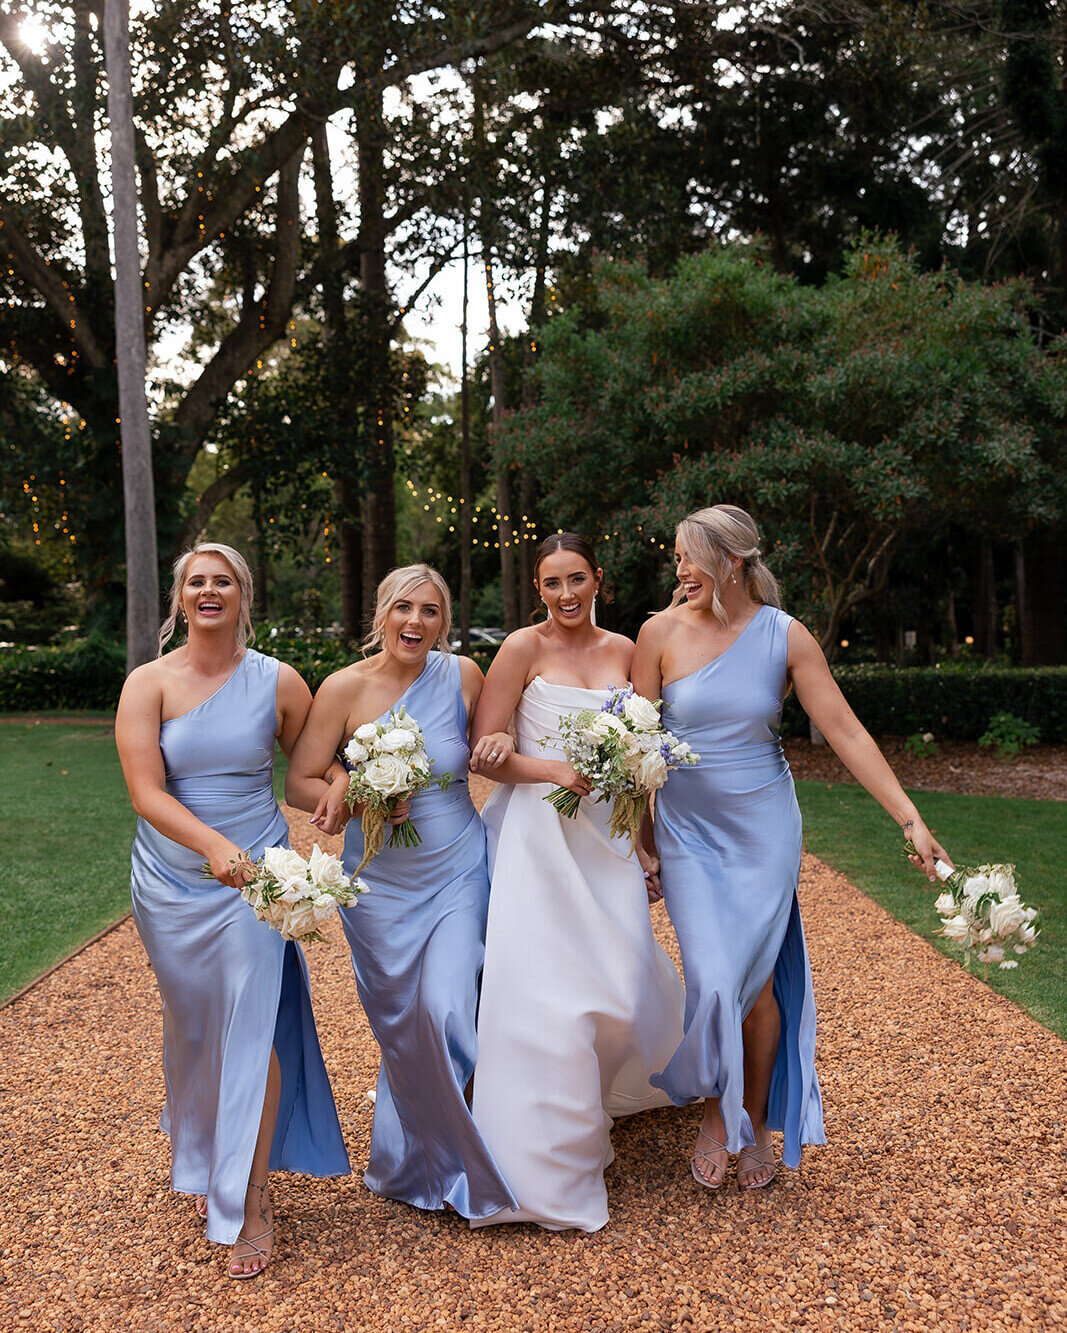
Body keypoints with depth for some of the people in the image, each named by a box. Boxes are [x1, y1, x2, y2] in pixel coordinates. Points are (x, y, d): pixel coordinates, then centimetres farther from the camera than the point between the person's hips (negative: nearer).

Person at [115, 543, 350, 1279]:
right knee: (193, 1025, 16)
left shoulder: (280, 683, -5)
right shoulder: (149, 683, -7)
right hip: (172, 881, 2)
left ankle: (252, 1200, 14)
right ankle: (205, 1162, 42)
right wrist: (214, 844, -32)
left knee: (252, 1028, -4)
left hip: (255, 874, -1)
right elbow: (146, 792, -17)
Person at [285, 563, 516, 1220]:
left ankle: (457, 1162, 19)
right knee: (399, 1023, 8)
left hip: (459, 873, 0)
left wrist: (503, 741, -11)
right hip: (382, 883, 0)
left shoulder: (463, 675, -5)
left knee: (447, 1011, -10)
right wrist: (357, 800, -21)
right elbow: (300, 784, -5)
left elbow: (493, 738, 12)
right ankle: (413, 1164, 33)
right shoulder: (346, 688, -10)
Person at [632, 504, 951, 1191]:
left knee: (757, 981, 3)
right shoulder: (663, 631, -7)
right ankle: (717, 1114, 22)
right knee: (713, 981, -6)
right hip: (687, 830, 0)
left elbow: (846, 731, -9)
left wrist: (912, 820, -14)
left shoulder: (785, 636, -7)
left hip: (764, 830, 0)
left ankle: (757, 1120, 29)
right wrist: (641, 835, -2)